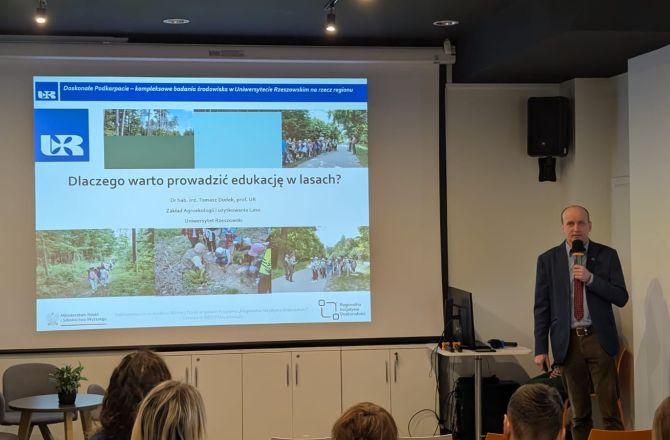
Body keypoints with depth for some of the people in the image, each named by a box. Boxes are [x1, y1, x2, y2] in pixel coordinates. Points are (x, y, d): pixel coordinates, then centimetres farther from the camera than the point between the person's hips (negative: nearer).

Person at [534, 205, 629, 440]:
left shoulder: (607, 255, 4)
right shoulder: (547, 260, 5)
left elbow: (621, 298, 0)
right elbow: (541, 307, 5)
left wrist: (591, 279, -13)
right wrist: (540, 349, 0)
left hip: (599, 339, -1)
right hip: (568, 341, 1)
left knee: (610, 409, -4)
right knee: (579, 413, 7)